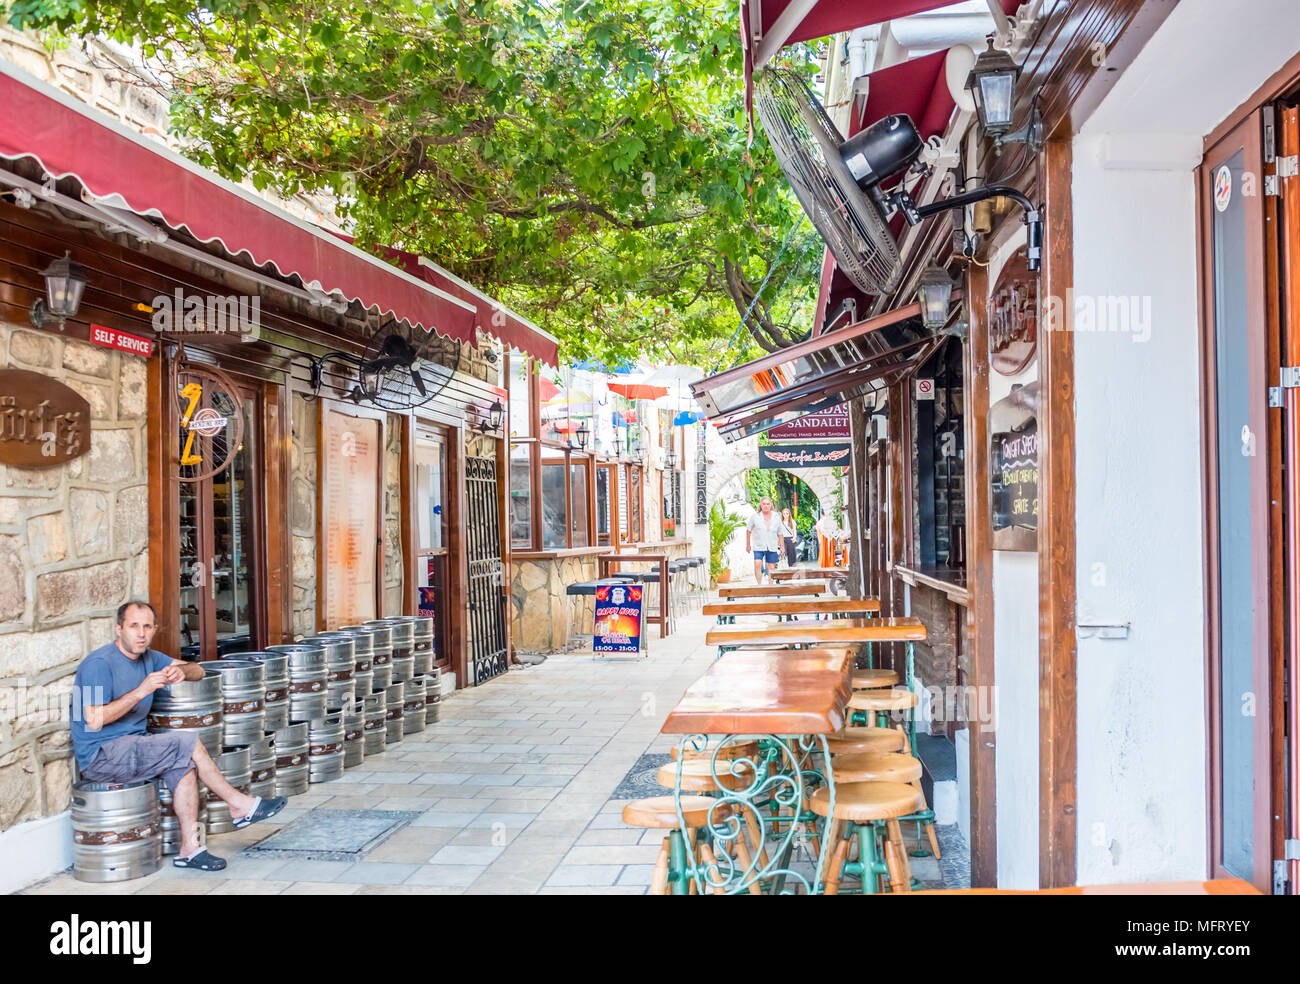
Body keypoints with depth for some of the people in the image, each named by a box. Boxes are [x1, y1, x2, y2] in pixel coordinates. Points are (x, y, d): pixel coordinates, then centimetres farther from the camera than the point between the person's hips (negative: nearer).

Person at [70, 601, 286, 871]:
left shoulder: (148, 658, 11)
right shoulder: (99, 664, -14)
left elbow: (198, 671, 12)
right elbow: (94, 720, -23)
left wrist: (181, 671, -12)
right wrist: (141, 691, -27)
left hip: (133, 744, 8)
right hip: (100, 755, -8)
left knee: (184, 764, -17)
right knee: (189, 744, -20)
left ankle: (190, 848, -15)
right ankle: (238, 805, -7)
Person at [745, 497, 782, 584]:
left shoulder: (776, 517, 7)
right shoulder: (755, 516, 0)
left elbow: (780, 534, 13)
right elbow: (748, 531, 8)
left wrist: (782, 546, 10)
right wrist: (748, 544, 9)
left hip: (772, 547, 2)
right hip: (758, 546, -2)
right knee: (757, 564, -18)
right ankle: (759, 585, -11)